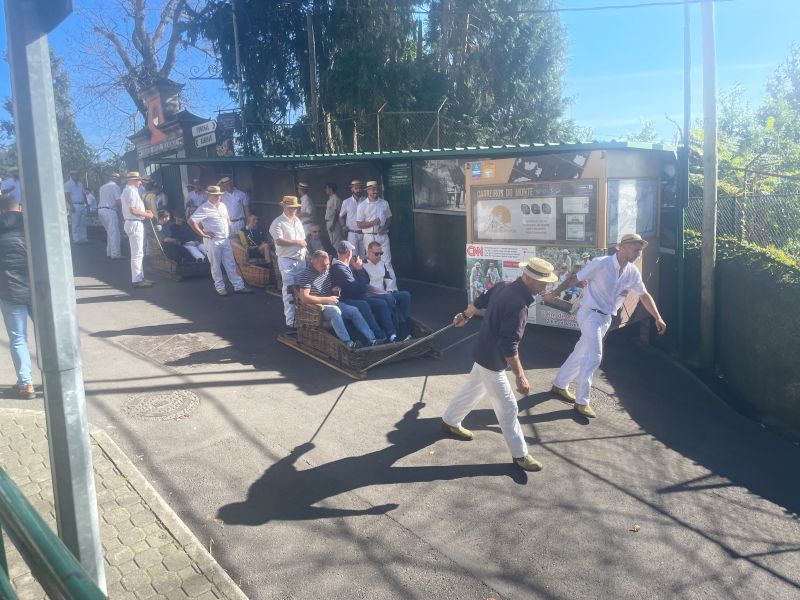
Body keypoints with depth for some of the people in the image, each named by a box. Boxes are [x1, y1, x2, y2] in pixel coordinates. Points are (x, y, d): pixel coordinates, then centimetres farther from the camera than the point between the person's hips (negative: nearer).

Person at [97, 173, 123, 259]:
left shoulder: (103, 186, 19)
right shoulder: (115, 187, -6)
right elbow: (119, 201, -13)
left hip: (100, 209, 9)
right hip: (109, 210, -9)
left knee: (110, 232, 16)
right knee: (114, 233, -8)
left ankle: (109, 253, 16)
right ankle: (115, 254, -11)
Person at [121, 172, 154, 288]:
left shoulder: (127, 190, 17)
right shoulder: (131, 191, -15)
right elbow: (133, 210, -21)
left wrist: (144, 211, 14)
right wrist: (147, 214, -10)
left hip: (134, 223, 11)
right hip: (135, 223, -11)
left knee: (138, 253, 16)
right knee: (137, 253, -8)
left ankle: (139, 277, 22)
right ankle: (137, 280, -5)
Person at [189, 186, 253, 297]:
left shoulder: (222, 206, 8)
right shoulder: (204, 209, -14)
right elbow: (191, 221, -18)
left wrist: (228, 230, 14)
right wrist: (202, 234, -16)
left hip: (225, 239, 6)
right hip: (212, 241, -6)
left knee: (231, 264, 7)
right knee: (216, 266, 5)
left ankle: (239, 286, 11)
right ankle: (220, 287, 16)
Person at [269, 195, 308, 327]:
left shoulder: (298, 221, 15)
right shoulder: (278, 222, -9)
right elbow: (279, 241, -20)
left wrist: (304, 250, 12)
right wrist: (297, 242, -14)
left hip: (301, 260, 7)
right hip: (287, 261, -7)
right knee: (289, 292, -5)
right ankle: (290, 321, 0)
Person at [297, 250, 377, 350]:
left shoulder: (327, 270, 10)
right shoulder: (306, 274, -14)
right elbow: (304, 298, -23)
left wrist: (334, 289, 6)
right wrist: (326, 299, -22)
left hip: (330, 303, 8)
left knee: (353, 310, -10)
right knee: (335, 310, -36)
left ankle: (371, 339, -14)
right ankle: (347, 342, -38)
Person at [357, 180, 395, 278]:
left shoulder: (384, 203, 7)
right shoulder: (362, 206, -1)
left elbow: (389, 218, 15)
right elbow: (359, 224, -1)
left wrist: (385, 227, -5)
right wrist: (372, 223, -16)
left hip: (383, 236, 1)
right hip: (370, 237, -1)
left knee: (387, 262, -3)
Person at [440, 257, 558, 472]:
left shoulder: (504, 286, -4)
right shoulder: (518, 305, -31)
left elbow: (480, 300, 14)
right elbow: (509, 346, -33)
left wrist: (465, 316, 31)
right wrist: (520, 376, -29)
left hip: (484, 353, 9)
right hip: (492, 360, -9)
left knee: (472, 390, 28)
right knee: (508, 407, 2)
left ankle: (450, 422, 46)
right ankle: (520, 454, 15)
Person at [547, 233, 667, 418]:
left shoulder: (633, 272, 1)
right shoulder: (600, 264, -19)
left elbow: (644, 295, 11)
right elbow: (574, 279, -14)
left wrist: (658, 318, 9)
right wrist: (554, 293, -13)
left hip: (606, 318, 7)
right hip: (590, 314, -7)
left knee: (582, 353, 16)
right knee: (594, 357, -12)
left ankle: (559, 385, 33)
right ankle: (581, 402, -3)